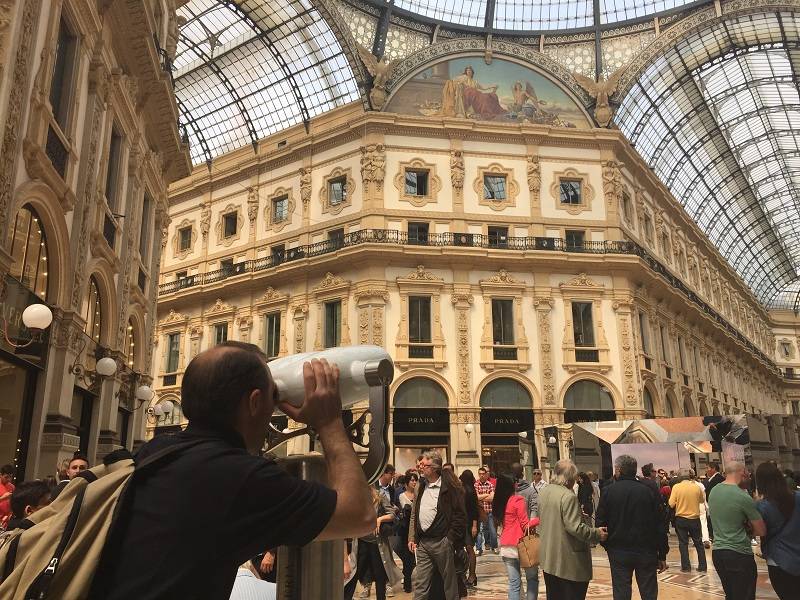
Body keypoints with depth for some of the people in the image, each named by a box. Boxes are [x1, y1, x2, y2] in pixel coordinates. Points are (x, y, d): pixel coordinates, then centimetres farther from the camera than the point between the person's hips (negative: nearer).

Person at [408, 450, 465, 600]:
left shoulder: (450, 487, -8)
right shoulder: (421, 488, 11)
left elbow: (460, 516, -9)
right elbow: (414, 515, 16)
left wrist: (450, 539, -11)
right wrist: (412, 538, 9)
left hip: (442, 542, -5)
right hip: (422, 543, 6)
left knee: (449, 583, 8)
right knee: (420, 583, 7)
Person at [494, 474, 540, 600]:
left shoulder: (498, 502, 6)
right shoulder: (518, 500, -10)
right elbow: (525, 525, -10)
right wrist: (540, 519, 0)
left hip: (505, 547, 5)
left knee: (513, 582, 8)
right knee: (532, 578, 11)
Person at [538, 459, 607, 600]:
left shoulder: (543, 493, 7)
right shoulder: (569, 497, -21)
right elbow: (575, 527, -23)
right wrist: (597, 533, -12)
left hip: (548, 559, 8)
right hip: (569, 561, -8)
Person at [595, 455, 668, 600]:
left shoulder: (609, 492, -5)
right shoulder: (649, 491, -3)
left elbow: (600, 523, -4)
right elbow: (660, 525, -2)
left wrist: (607, 545, 12)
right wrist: (662, 555, 5)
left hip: (618, 552, -1)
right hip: (646, 551, 1)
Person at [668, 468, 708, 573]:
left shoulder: (676, 487, -12)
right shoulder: (696, 487, -6)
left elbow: (671, 504, -12)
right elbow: (702, 500, 12)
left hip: (681, 519, -2)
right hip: (695, 519, 2)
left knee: (683, 543, 7)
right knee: (699, 543, 15)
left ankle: (686, 567, 8)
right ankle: (703, 566, 19)